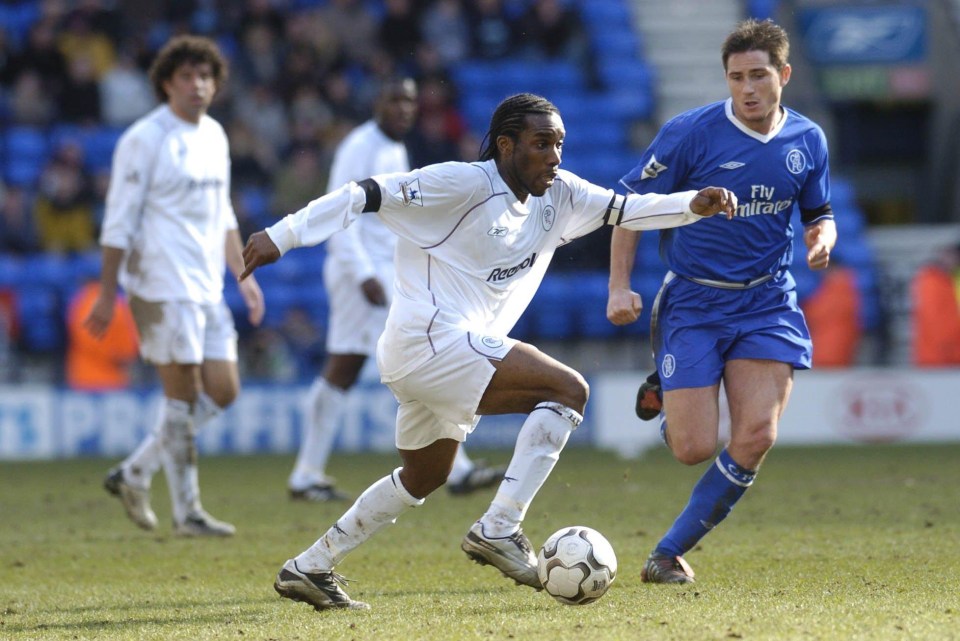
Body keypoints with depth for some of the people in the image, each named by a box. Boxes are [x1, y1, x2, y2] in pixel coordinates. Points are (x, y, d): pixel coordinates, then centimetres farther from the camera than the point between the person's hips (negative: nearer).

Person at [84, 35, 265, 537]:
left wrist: (244, 276, 20)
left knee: (222, 390, 7)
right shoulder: (144, 139, -9)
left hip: (207, 288, 8)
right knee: (183, 396, -5)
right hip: (163, 287, -8)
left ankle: (135, 473, 17)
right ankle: (186, 513, 3)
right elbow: (119, 221, -10)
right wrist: (107, 294, -12)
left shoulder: (214, 136, 14)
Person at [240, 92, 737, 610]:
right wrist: (281, 237, -18)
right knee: (567, 390, -18)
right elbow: (369, 194, -14)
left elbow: (621, 209, 10)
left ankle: (310, 568, 32)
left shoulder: (558, 194, 10)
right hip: (431, 339, -10)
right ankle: (498, 530, -19)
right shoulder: (464, 184, -14)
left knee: (424, 478, 26)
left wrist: (692, 205, -8)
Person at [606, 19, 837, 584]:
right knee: (695, 449, -10)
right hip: (693, 302, -3)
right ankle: (663, 400, 30)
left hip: (767, 303, 3)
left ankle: (670, 553, 3)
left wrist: (824, 237, -6)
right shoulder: (690, 133, -10)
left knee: (756, 437, -14)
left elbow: (820, 213, 18)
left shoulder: (807, 140, 3)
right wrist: (619, 286, -11)